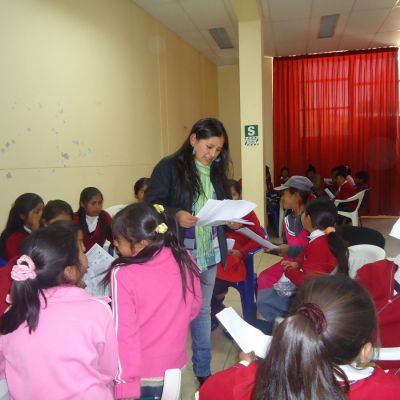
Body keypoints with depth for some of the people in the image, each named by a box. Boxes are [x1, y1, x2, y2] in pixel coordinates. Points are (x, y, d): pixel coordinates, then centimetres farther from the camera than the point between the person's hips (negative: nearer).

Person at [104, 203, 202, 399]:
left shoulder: (123, 274, -26)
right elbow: (193, 308, 2)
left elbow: (124, 333, -22)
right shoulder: (184, 260, -13)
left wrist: (126, 384, -14)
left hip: (141, 374, -4)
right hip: (175, 366, 4)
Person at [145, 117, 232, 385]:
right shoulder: (169, 167, -10)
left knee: (203, 310, 17)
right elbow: (151, 206, -11)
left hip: (209, 253, 5)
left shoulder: (217, 171, 8)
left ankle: (203, 370, 33)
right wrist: (176, 215, -27)